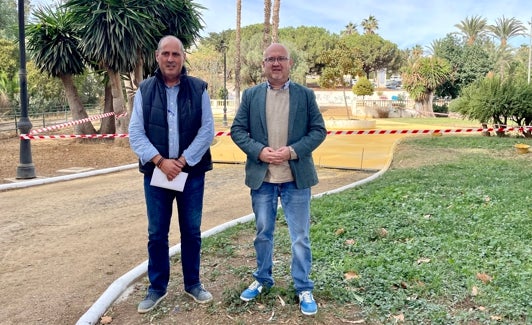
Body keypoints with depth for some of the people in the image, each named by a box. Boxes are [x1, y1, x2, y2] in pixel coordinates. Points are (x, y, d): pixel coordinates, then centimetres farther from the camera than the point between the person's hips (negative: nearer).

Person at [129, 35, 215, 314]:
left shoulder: (198, 89, 0)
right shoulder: (145, 90, 2)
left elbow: (207, 130, -5)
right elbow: (135, 133, -3)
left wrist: (182, 161, -12)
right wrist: (160, 161, -15)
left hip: (191, 173, 0)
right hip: (156, 173, 1)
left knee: (191, 231, 10)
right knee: (157, 234, 9)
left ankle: (193, 284, 27)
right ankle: (157, 288, 25)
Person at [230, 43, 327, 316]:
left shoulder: (306, 95, 1)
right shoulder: (250, 95, 4)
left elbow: (318, 130, -2)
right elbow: (237, 129, 1)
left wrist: (293, 151, -16)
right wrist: (259, 151, -15)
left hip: (296, 178, -1)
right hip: (261, 177, 2)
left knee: (300, 236, 6)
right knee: (263, 232, 16)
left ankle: (303, 288, 21)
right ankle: (262, 279, 35)